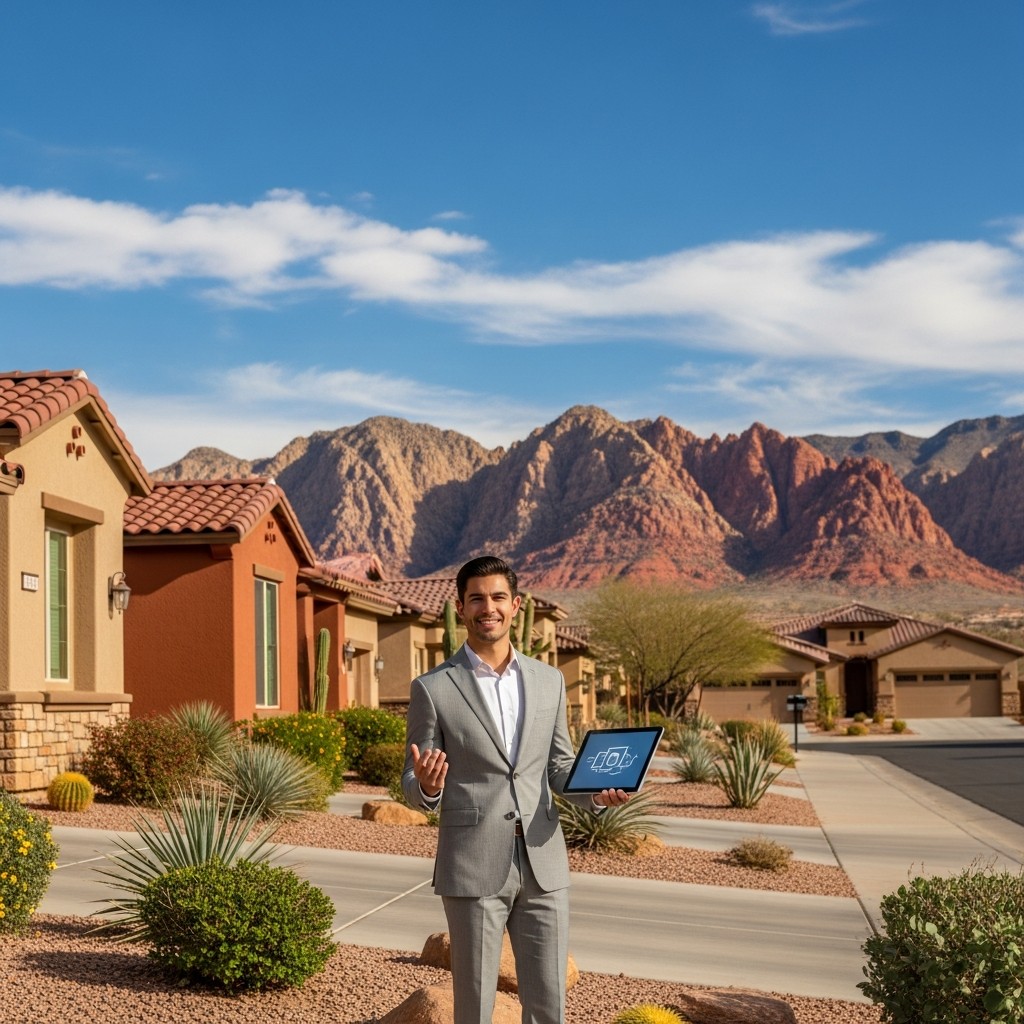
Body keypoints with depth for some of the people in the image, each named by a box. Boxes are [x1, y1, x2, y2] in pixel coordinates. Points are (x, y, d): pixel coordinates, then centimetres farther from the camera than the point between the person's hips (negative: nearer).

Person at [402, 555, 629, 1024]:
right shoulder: (433, 689, -2)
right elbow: (415, 790, 0)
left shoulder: (548, 680, 9)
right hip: (473, 867, -3)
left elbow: (559, 768, 15)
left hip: (543, 864, 3)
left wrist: (597, 791, -6)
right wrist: (427, 786, -23)